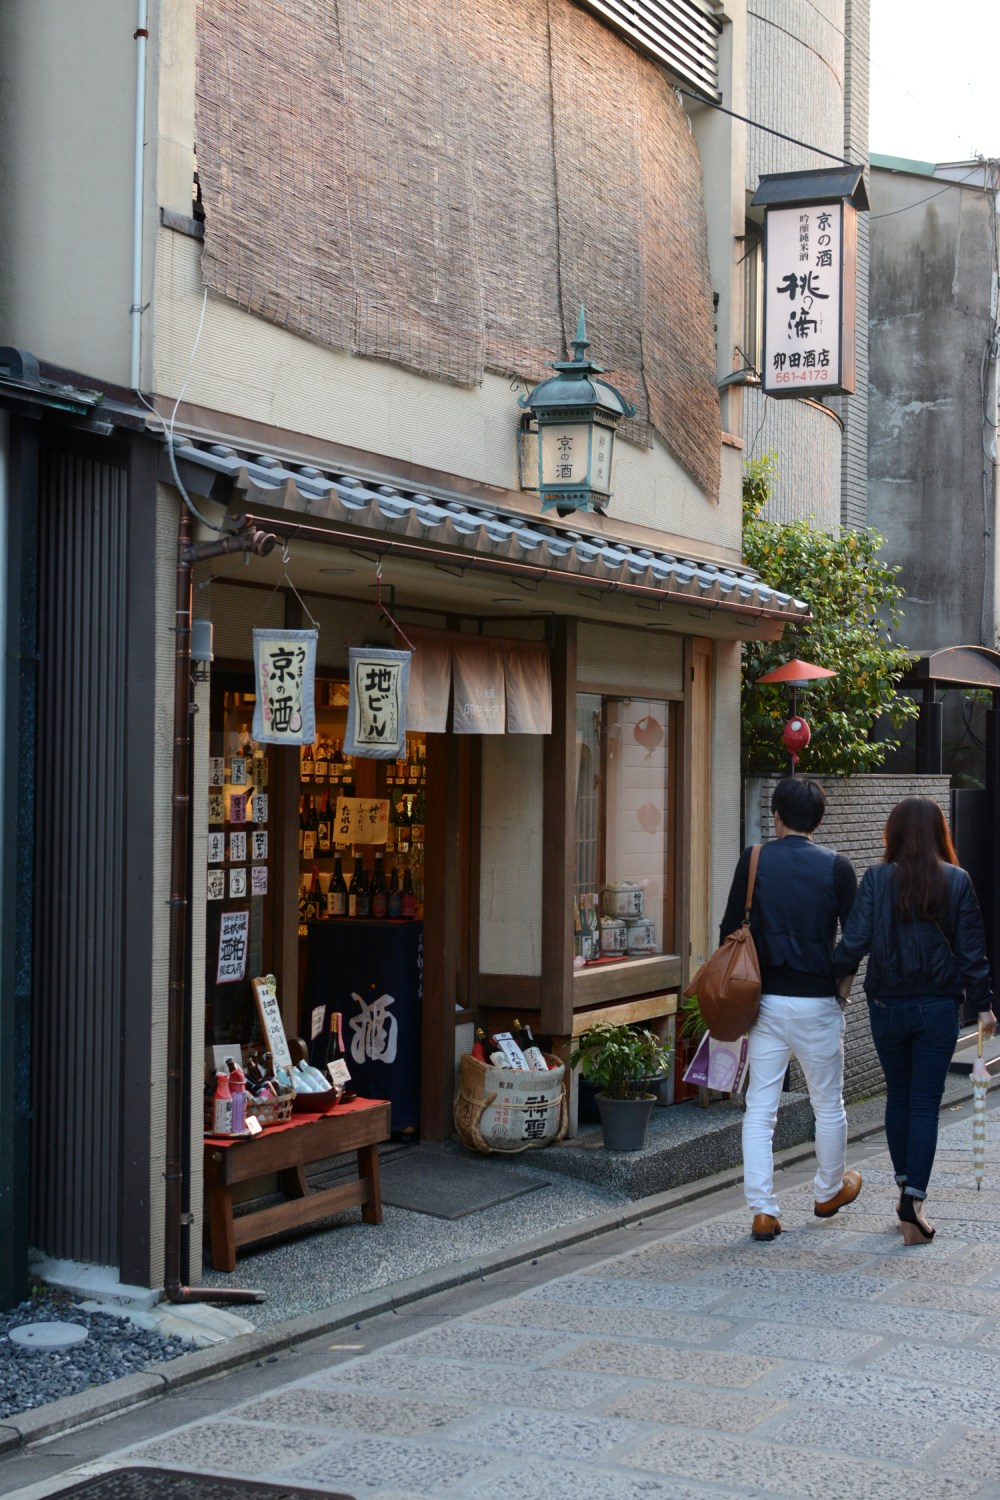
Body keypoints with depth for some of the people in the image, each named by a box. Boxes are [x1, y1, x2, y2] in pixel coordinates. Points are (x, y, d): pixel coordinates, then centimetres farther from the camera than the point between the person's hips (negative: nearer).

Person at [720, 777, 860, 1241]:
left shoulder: (754, 860, -2)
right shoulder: (837, 867, -4)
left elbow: (729, 929, 0)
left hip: (765, 1000, 1)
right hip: (818, 1003, -1)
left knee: (760, 1107, 5)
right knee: (828, 1104, 18)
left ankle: (762, 1210, 2)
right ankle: (829, 1191, 35)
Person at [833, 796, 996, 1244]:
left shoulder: (878, 879, -6)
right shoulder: (957, 881, -4)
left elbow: (854, 941, -10)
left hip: (888, 1005, 1)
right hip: (939, 1006, -1)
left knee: (898, 1097, 18)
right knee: (925, 1103, 1)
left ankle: (905, 1188, 25)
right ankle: (913, 1199, -10)